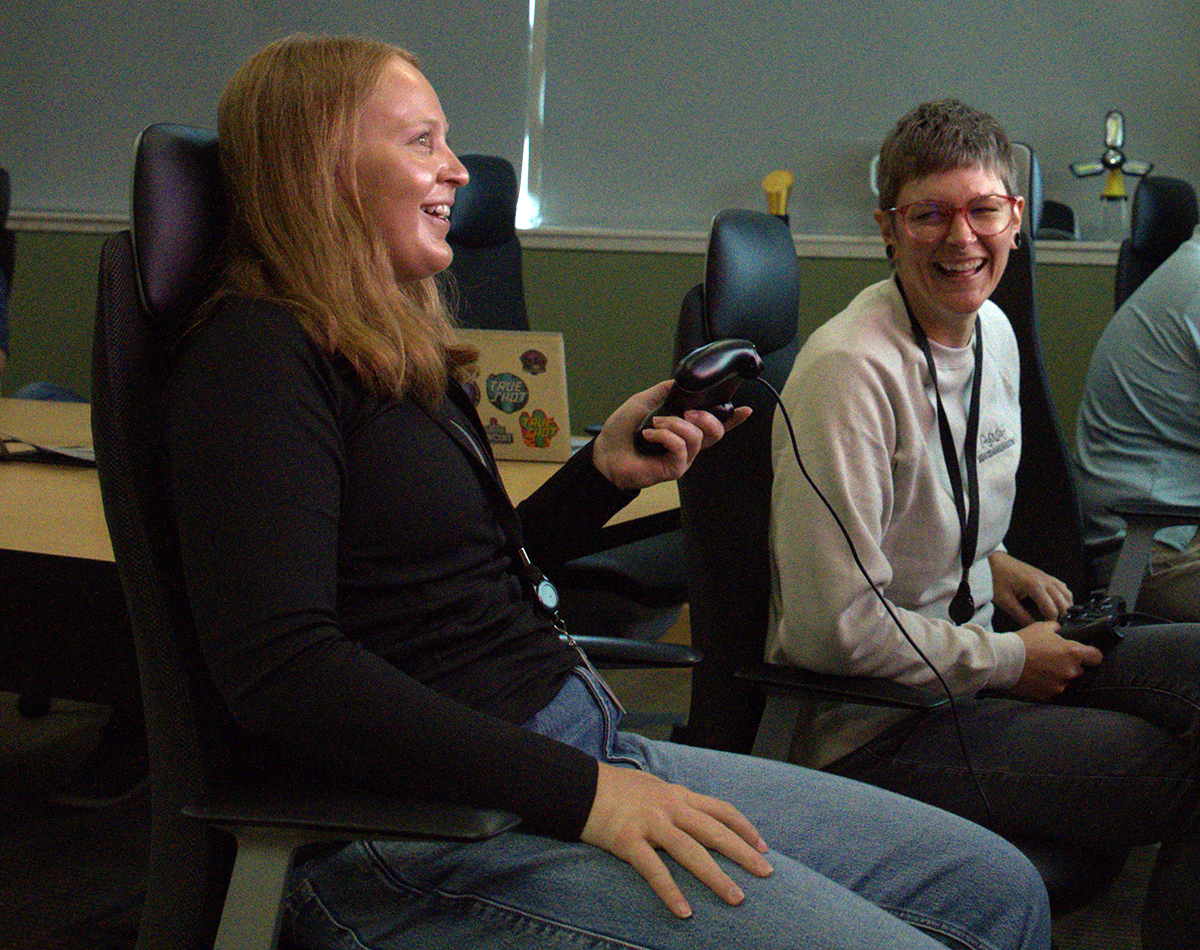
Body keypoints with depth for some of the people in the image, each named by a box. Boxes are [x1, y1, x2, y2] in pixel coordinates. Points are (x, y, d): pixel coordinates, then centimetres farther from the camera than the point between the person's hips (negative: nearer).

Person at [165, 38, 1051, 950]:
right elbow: (280, 670, -22)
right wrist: (579, 791, -23)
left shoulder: (398, 352, 18)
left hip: (582, 745, 9)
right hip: (427, 831, -9)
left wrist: (607, 470, 9)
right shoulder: (255, 355, -11)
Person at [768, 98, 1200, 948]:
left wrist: (991, 562, 5)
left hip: (973, 652, 9)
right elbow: (833, 627, -24)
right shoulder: (850, 370, -23)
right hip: (876, 729, -9)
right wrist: (1010, 661, -14)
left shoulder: (993, 332, 6)